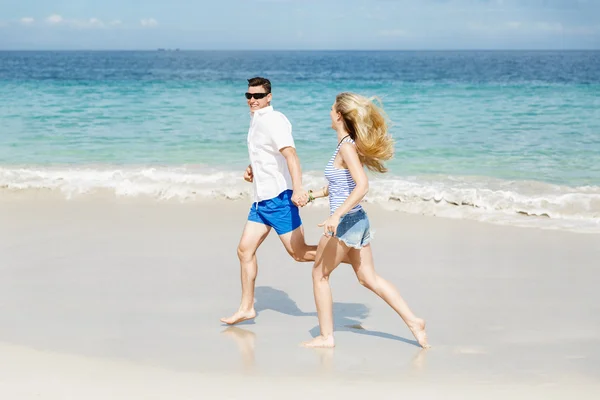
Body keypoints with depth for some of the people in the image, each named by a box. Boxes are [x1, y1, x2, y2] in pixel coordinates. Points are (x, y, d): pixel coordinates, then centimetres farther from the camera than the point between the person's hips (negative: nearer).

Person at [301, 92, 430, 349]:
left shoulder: (346, 147, -17)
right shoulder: (350, 145, 10)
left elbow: (362, 185, -27)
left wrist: (336, 215, -31)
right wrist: (316, 194, 30)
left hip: (346, 222, -9)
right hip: (359, 221, 9)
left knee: (319, 274, 6)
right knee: (369, 278, 13)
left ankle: (326, 336, 12)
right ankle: (413, 321, 9)